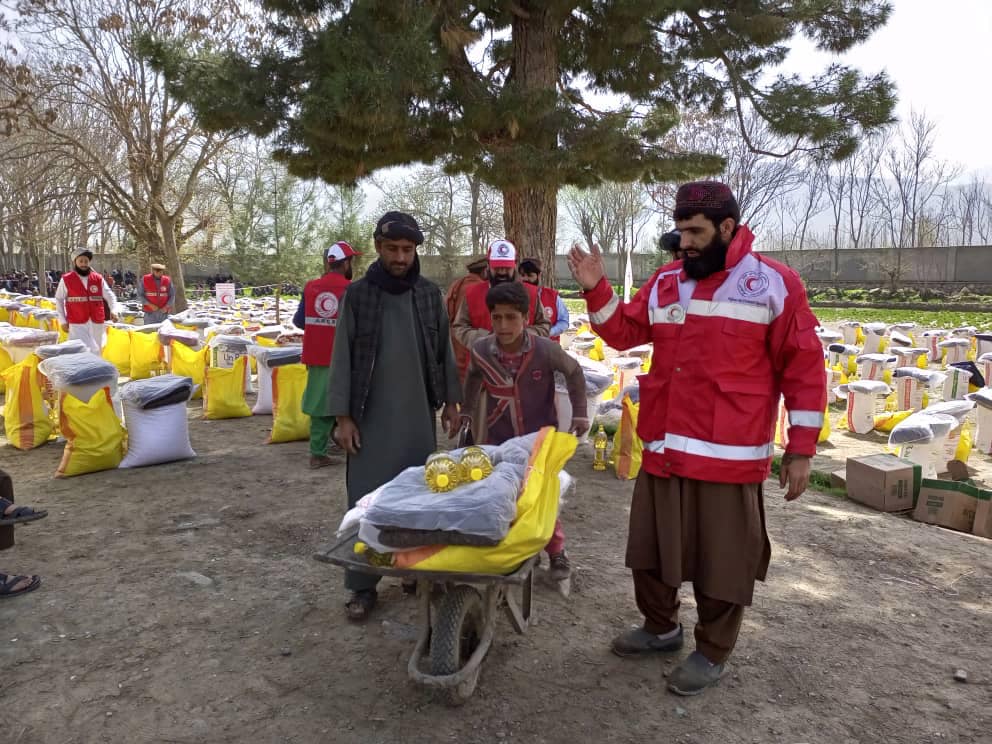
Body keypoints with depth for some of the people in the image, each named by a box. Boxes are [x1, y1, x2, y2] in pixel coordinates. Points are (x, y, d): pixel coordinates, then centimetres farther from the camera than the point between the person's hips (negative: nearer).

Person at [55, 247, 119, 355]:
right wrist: (62, 320, 4)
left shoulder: (98, 278, 7)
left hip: (97, 323, 3)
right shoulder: (66, 279, 2)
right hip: (77, 324, -3)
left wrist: (113, 310, -15)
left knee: (95, 352, 10)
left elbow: (109, 295, 5)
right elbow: (59, 299, 9)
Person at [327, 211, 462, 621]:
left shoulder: (430, 294, 4)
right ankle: (363, 585, 11)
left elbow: (444, 351, 10)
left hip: (419, 415, 2)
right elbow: (342, 358, -3)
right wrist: (342, 416, -7)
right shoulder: (357, 294, -3)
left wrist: (450, 401, 8)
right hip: (371, 417, -2)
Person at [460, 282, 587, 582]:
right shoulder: (481, 351, -13)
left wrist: (579, 413, 1)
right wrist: (467, 411, 15)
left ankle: (556, 552, 28)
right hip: (498, 441, 2)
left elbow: (574, 372, 0)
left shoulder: (546, 350, -20)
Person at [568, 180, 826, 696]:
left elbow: (803, 369, -4)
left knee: (721, 559, 8)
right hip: (662, 451, 5)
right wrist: (595, 289, -3)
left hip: (729, 457, -5)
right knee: (651, 546, 17)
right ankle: (660, 627, 40)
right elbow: (625, 332, 13)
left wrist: (800, 450, -6)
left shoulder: (774, 283, -5)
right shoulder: (665, 282, 10)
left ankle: (712, 653, 29)